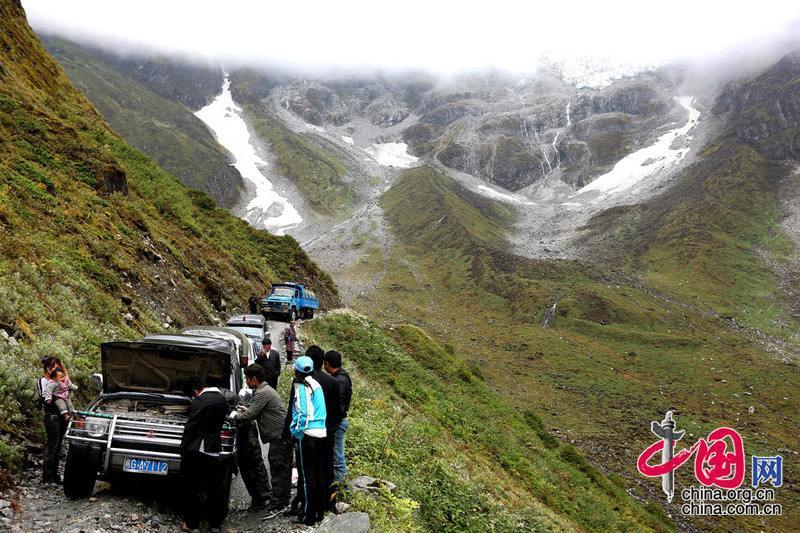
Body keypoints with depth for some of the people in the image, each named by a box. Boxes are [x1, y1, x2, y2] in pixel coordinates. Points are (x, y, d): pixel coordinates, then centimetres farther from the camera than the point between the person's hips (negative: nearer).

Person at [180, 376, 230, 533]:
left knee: (190, 489, 7)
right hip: (214, 451, 6)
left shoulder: (200, 402, -13)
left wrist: (183, 449, -4)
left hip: (194, 452, -6)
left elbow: (190, 428, -11)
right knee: (215, 490, 13)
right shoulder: (222, 399, 8)